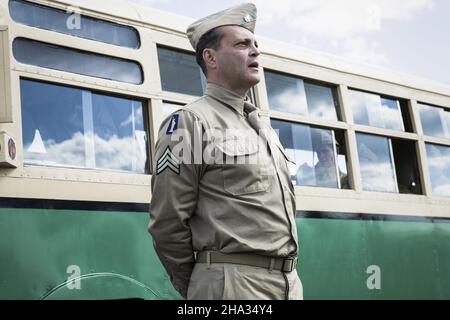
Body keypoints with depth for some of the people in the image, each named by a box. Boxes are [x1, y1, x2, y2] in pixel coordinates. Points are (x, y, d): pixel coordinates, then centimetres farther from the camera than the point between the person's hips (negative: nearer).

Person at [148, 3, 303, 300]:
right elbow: (168, 223, -10)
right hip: (234, 285, -7)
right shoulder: (191, 122, -7)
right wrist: (196, 289, 0)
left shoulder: (263, 125, 17)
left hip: (290, 282, 7)